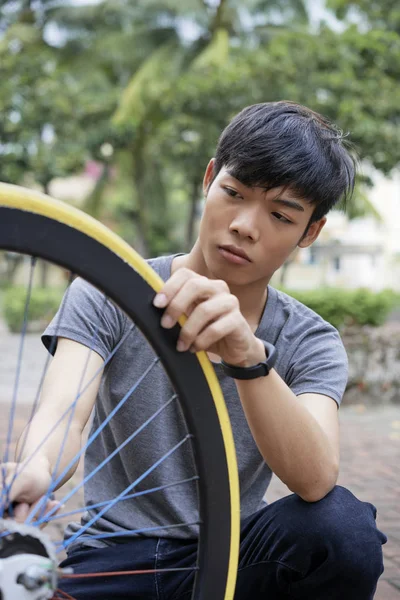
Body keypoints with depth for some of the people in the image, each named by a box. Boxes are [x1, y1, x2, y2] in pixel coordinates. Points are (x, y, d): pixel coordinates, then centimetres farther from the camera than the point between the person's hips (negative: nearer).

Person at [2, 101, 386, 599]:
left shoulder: (311, 344, -2)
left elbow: (316, 480, -21)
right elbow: (63, 412, -21)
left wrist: (250, 357, -38)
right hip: (111, 556, -1)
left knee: (345, 525, -28)